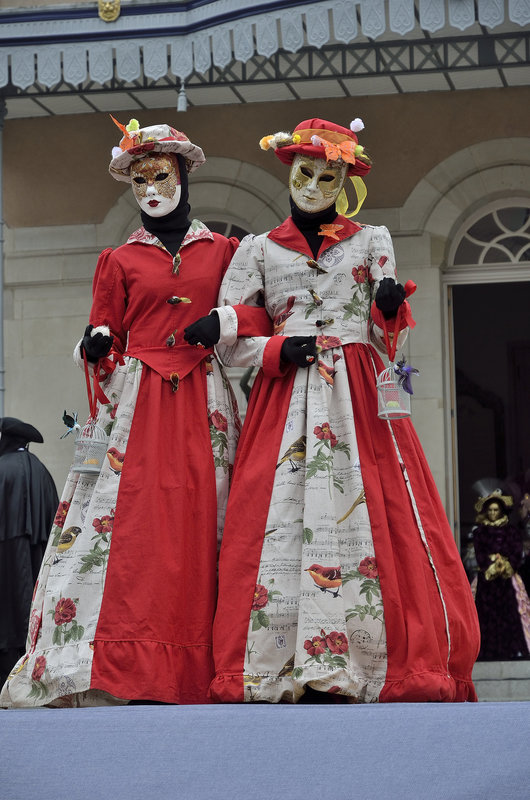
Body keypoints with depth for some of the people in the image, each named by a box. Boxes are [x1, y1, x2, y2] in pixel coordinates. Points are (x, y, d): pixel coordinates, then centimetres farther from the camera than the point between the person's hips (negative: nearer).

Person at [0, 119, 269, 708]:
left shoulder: (222, 251, 14)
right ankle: (124, 671, -13)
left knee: (199, 527, -7)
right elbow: (103, 344, 11)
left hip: (204, 405, 0)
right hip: (136, 405, 0)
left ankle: (194, 670, -8)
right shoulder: (119, 261, 13)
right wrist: (97, 349, -9)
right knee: (134, 527, -11)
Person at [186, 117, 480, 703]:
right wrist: (280, 351, -9)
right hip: (285, 405, 0)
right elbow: (228, 344, 8)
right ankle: (294, 677, -16)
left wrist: (391, 311, -12)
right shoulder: (258, 250, 15)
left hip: (360, 401, 0)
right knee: (283, 527, -13)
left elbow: (388, 339, 10)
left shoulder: (371, 240, 16)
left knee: (372, 526, -13)